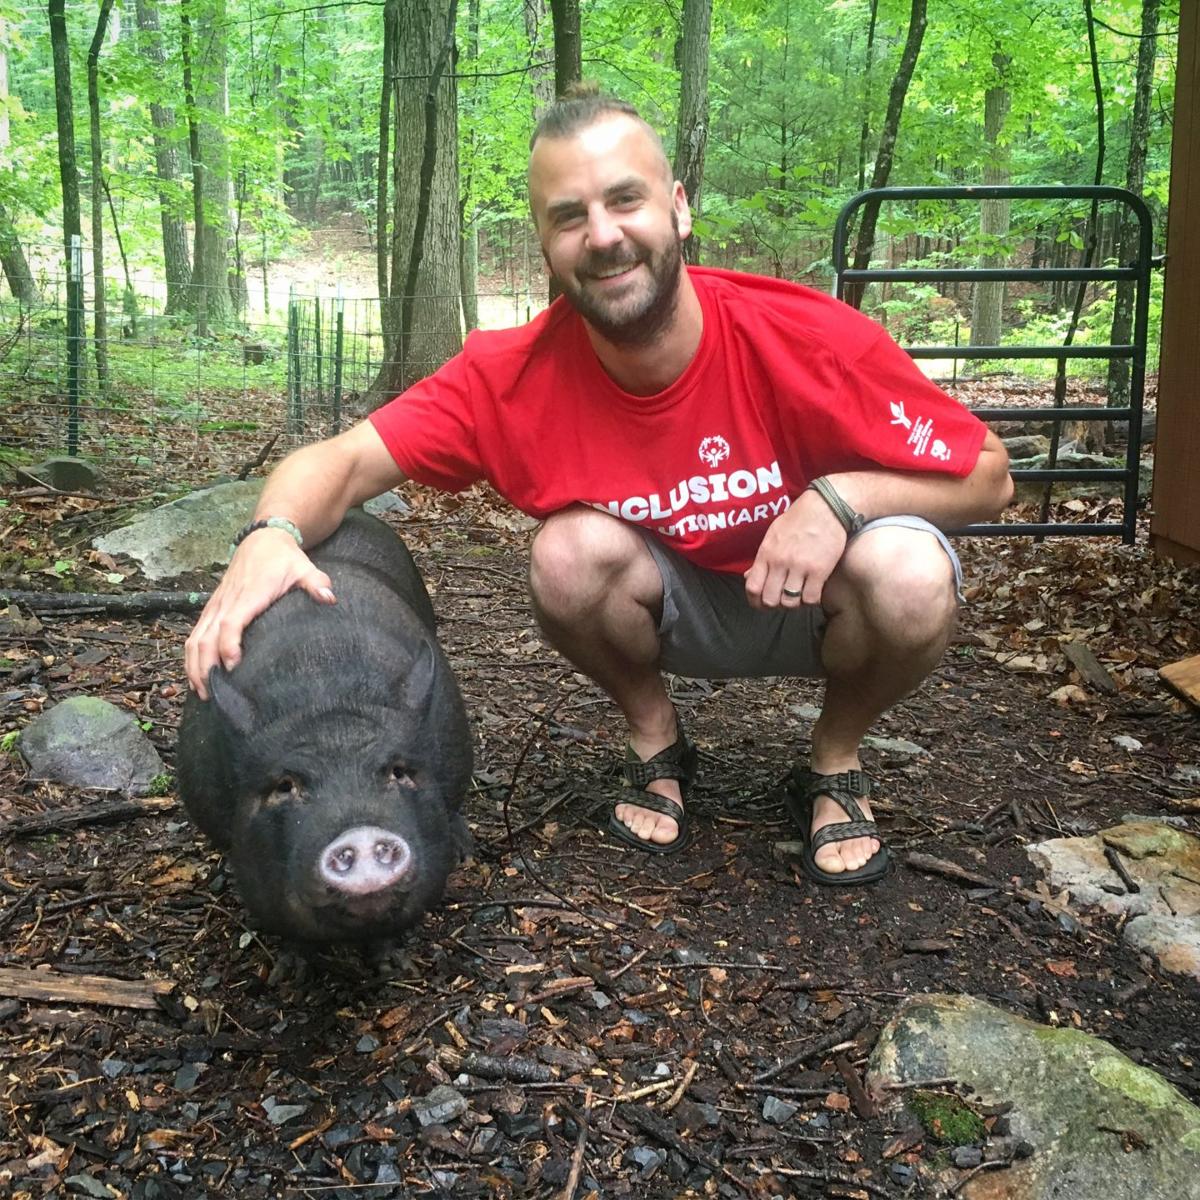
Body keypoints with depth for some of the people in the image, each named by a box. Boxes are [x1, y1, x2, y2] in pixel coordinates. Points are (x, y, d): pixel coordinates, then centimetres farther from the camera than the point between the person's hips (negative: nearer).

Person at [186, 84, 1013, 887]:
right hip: (676, 610, 1)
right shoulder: (518, 374, -22)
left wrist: (840, 496, -35)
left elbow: (989, 477, -18)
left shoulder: (811, 340, -27)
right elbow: (344, 459, -23)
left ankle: (836, 763, 1)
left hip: (816, 603, -1)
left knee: (910, 576, -32)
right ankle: (657, 747, 2)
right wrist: (274, 535, -46)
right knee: (571, 553, -28)